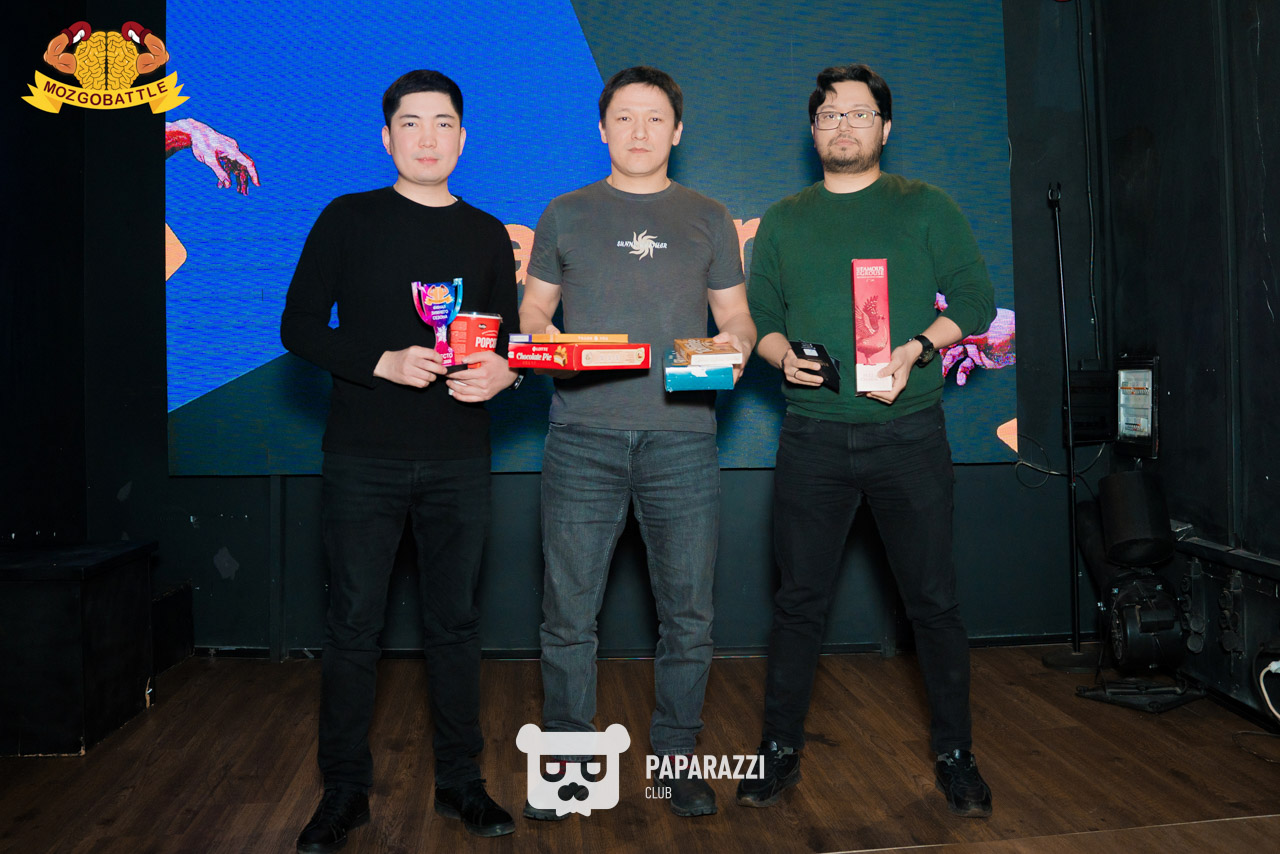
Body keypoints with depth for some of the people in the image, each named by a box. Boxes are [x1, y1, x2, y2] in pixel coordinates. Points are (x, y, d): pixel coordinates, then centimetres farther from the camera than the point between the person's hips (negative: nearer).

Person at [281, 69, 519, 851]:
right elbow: (299, 326, 0)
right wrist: (383, 362, -15)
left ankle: (460, 780, 22)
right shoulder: (348, 220, 4)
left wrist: (503, 371, -10)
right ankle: (345, 790, 19)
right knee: (355, 625, 4)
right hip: (364, 458, -2)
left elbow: (510, 341, 13)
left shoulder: (488, 235, 11)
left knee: (456, 622, 8)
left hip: (460, 462, 2)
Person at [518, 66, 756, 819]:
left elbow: (737, 316, 15)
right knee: (569, 612, 3)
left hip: (682, 434, 1)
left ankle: (678, 756, 22)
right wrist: (543, 341, -7)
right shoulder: (567, 214, 13)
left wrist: (735, 347, -7)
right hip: (583, 435, 0)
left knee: (688, 612, 5)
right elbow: (533, 309, 14)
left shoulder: (708, 218, 14)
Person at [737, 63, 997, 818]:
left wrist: (917, 348, -13)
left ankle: (955, 755, 22)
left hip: (910, 435, -1)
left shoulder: (926, 208, 7)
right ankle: (781, 753, 19)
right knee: (800, 600, 6)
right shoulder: (782, 223, 13)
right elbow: (757, 316, 13)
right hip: (813, 438, 2)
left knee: (934, 600, 5)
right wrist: (783, 355, -9)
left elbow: (977, 298, 4)